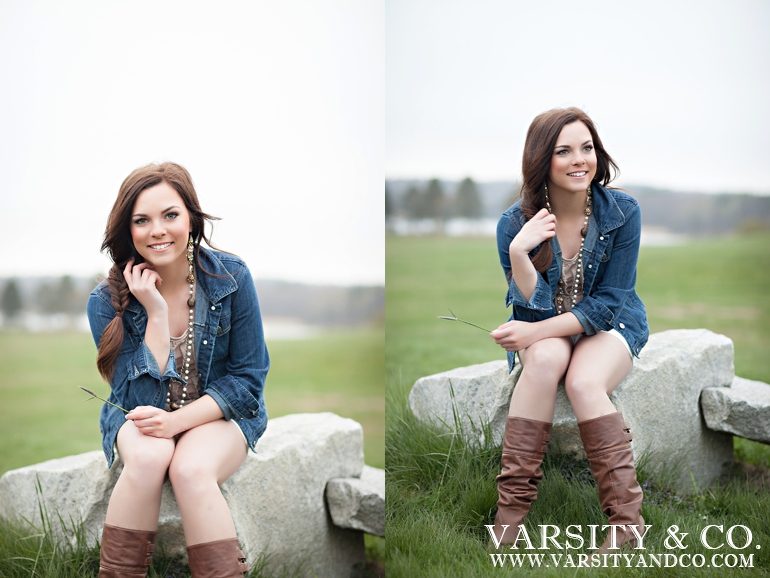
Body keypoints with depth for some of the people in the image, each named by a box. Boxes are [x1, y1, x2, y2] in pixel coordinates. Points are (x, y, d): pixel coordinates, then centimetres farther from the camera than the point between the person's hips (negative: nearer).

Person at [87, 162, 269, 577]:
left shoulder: (231, 278, -13)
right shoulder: (106, 301, -12)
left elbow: (248, 378, -9)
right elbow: (139, 397, -15)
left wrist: (179, 420, -24)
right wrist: (156, 313, -24)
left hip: (219, 415, -1)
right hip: (139, 418, 1)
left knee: (190, 468, -33)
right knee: (147, 456, -33)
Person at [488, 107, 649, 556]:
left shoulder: (622, 212, -14)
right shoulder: (515, 223, -11)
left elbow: (608, 303, -14)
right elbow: (534, 306, -13)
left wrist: (537, 332, -24)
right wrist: (519, 253, -31)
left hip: (611, 325, -1)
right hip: (543, 331, 1)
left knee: (583, 380, -33)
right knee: (546, 358, -34)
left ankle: (627, 519, -27)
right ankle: (512, 510, -32)